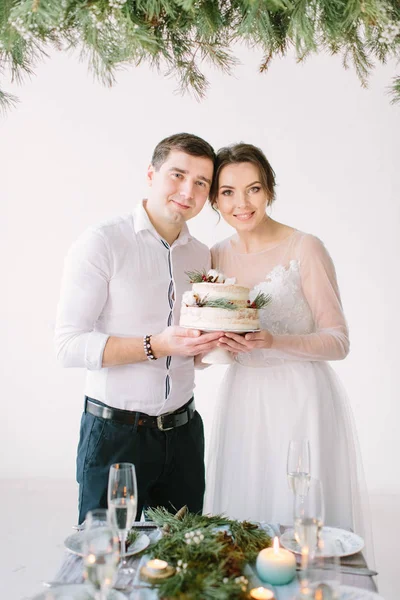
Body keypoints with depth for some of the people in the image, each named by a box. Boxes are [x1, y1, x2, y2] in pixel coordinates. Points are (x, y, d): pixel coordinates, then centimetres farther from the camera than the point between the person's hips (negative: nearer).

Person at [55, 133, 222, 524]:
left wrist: (212, 339, -5)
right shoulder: (101, 243, -10)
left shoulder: (202, 256, 9)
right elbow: (69, 345, -16)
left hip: (183, 431, 5)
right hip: (115, 433, -5)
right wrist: (157, 346, -24)